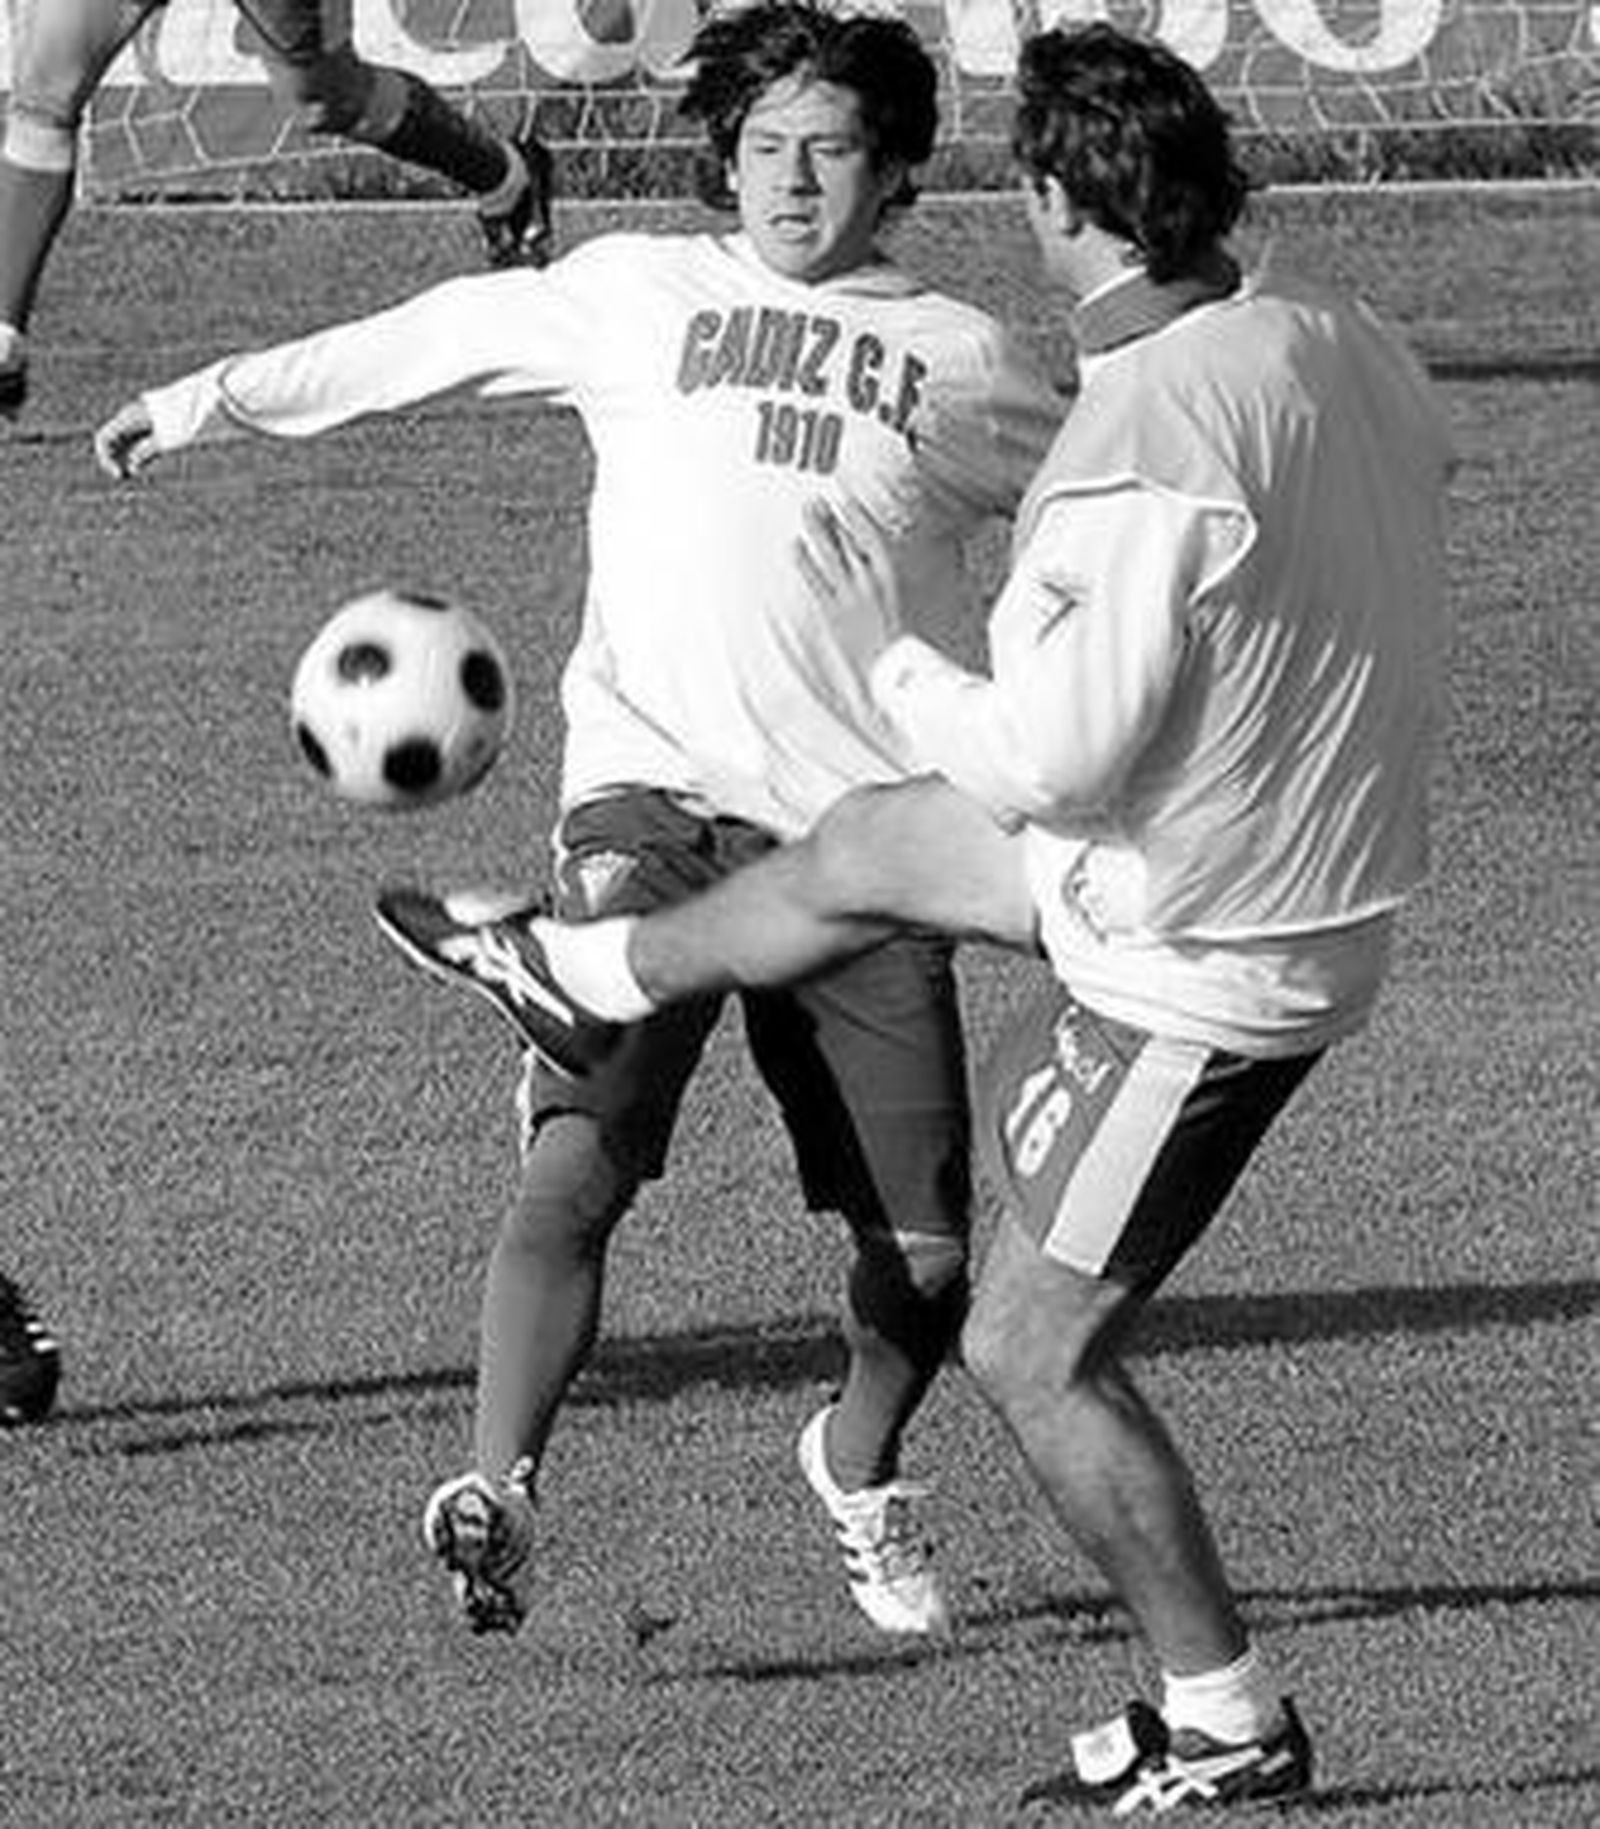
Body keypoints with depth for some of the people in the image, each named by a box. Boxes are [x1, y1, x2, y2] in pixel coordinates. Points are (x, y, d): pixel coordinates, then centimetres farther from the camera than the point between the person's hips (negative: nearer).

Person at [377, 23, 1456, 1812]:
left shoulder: (1146, 441, -33)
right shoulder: (1344, 345, -7)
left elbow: (1052, 754, -30)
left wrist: (899, 658, -11)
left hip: (1192, 969, -9)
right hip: (1328, 880, 9)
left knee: (1032, 1352, 7)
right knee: (869, 851, 28)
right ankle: (585, 982, 56)